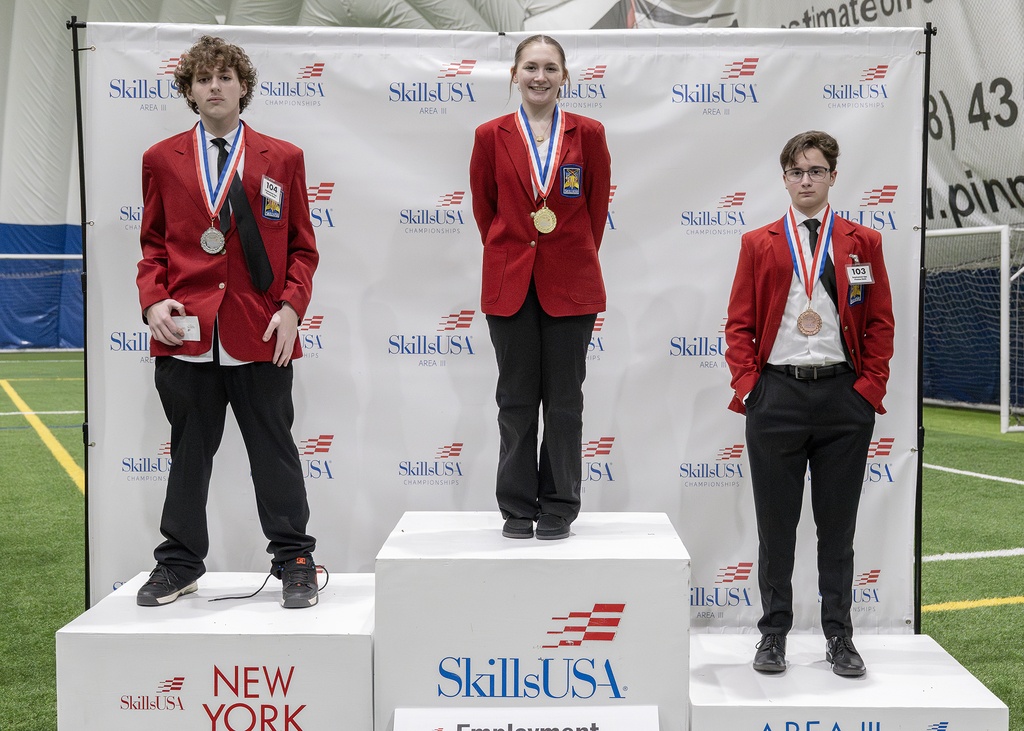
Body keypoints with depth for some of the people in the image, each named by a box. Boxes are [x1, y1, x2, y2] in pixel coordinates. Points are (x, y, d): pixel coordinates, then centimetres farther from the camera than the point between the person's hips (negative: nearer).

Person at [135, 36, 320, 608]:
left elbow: (302, 248, 8)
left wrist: (292, 307, -6)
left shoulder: (283, 158, 8)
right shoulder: (162, 160, 11)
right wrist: (153, 300, -4)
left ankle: (294, 561, 17)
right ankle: (181, 564, 24)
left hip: (261, 334, -1)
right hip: (186, 331, 2)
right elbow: (154, 245, 13)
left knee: (274, 448, 5)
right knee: (189, 451, 11)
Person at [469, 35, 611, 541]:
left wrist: (574, 259, 11)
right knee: (516, 398, 5)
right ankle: (517, 507, 16)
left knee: (565, 399, 4)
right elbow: (484, 208, 11)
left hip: (571, 283, 0)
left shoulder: (588, 134, 2)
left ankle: (560, 506, 16)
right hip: (510, 284, 1)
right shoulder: (490, 136, 3)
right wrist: (509, 257, 13)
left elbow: (597, 207, 9)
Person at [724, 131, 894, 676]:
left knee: (838, 523, 7)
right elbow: (739, 324, 7)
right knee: (776, 523, 5)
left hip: (844, 397, 0)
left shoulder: (863, 243, 9)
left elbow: (880, 323, 8)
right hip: (776, 394, 0)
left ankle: (839, 637, 19)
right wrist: (747, 385, -4)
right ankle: (773, 635, 17)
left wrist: (871, 386, -2)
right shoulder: (758, 244, 8)